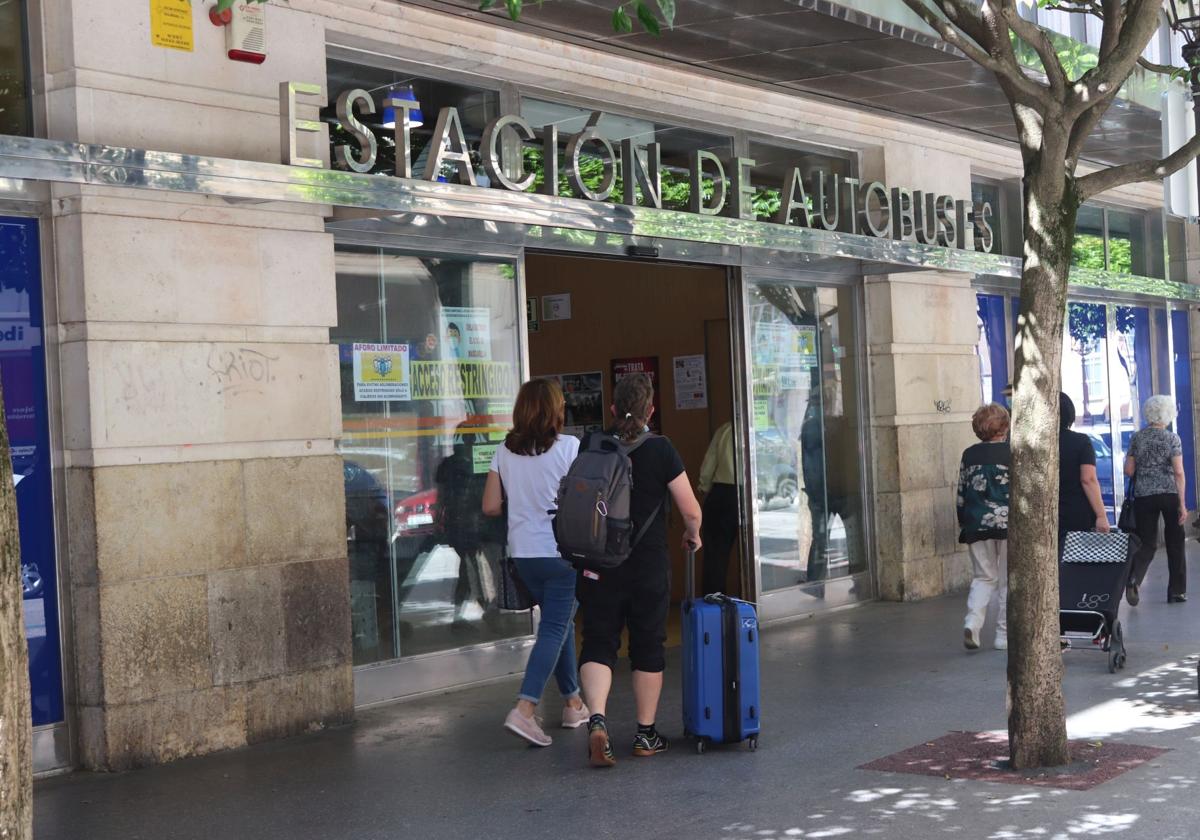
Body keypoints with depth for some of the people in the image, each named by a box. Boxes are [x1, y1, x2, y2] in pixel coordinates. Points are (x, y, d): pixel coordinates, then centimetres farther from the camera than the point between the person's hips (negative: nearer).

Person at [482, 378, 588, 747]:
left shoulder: (504, 452, 3)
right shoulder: (569, 447, -10)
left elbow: (490, 506, 4)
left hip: (524, 554, 5)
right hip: (562, 552, -5)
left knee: (559, 623, 19)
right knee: (555, 629, -3)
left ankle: (572, 703, 27)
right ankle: (524, 709, -15)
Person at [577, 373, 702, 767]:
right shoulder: (660, 449, -8)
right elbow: (691, 510, -8)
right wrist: (692, 534, 14)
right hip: (649, 566, -2)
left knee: (598, 643, 6)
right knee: (648, 647, 11)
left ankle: (597, 719, -17)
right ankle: (646, 734, 19)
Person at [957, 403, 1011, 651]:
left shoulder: (969, 455, 5)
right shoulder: (1012, 454, -5)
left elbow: (962, 493, 7)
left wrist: (963, 523, 16)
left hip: (976, 525, 3)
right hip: (1008, 522, -3)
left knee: (984, 577, 13)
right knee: (1008, 580, 7)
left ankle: (973, 621, -10)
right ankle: (1004, 635, 7)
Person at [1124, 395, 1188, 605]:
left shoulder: (1137, 438, 3)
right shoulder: (1172, 438, -3)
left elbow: (1128, 471, 3)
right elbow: (1179, 472, -8)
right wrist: (1182, 504, -8)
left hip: (1144, 496, 2)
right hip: (1170, 495, -2)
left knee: (1147, 543, 5)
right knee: (1175, 544, 11)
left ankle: (1134, 578, -22)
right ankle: (1177, 592, 15)